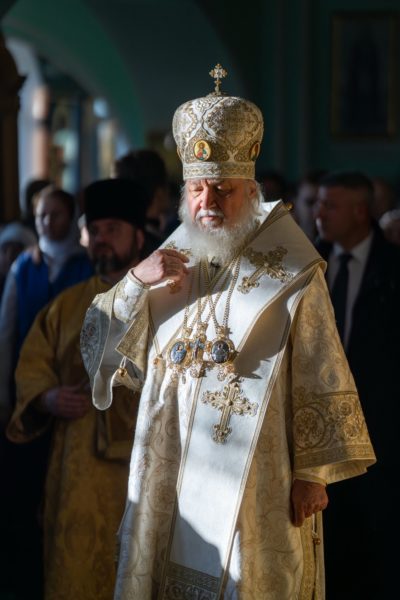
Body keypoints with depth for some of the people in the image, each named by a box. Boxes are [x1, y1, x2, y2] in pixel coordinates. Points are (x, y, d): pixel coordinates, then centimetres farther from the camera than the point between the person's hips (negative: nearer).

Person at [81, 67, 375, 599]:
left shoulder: (289, 272, -4)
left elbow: (319, 380, -5)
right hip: (173, 471, 4)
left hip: (255, 474, -4)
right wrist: (136, 281, -11)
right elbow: (97, 343, 5)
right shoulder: (171, 262, 8)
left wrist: (312, 472, -8)